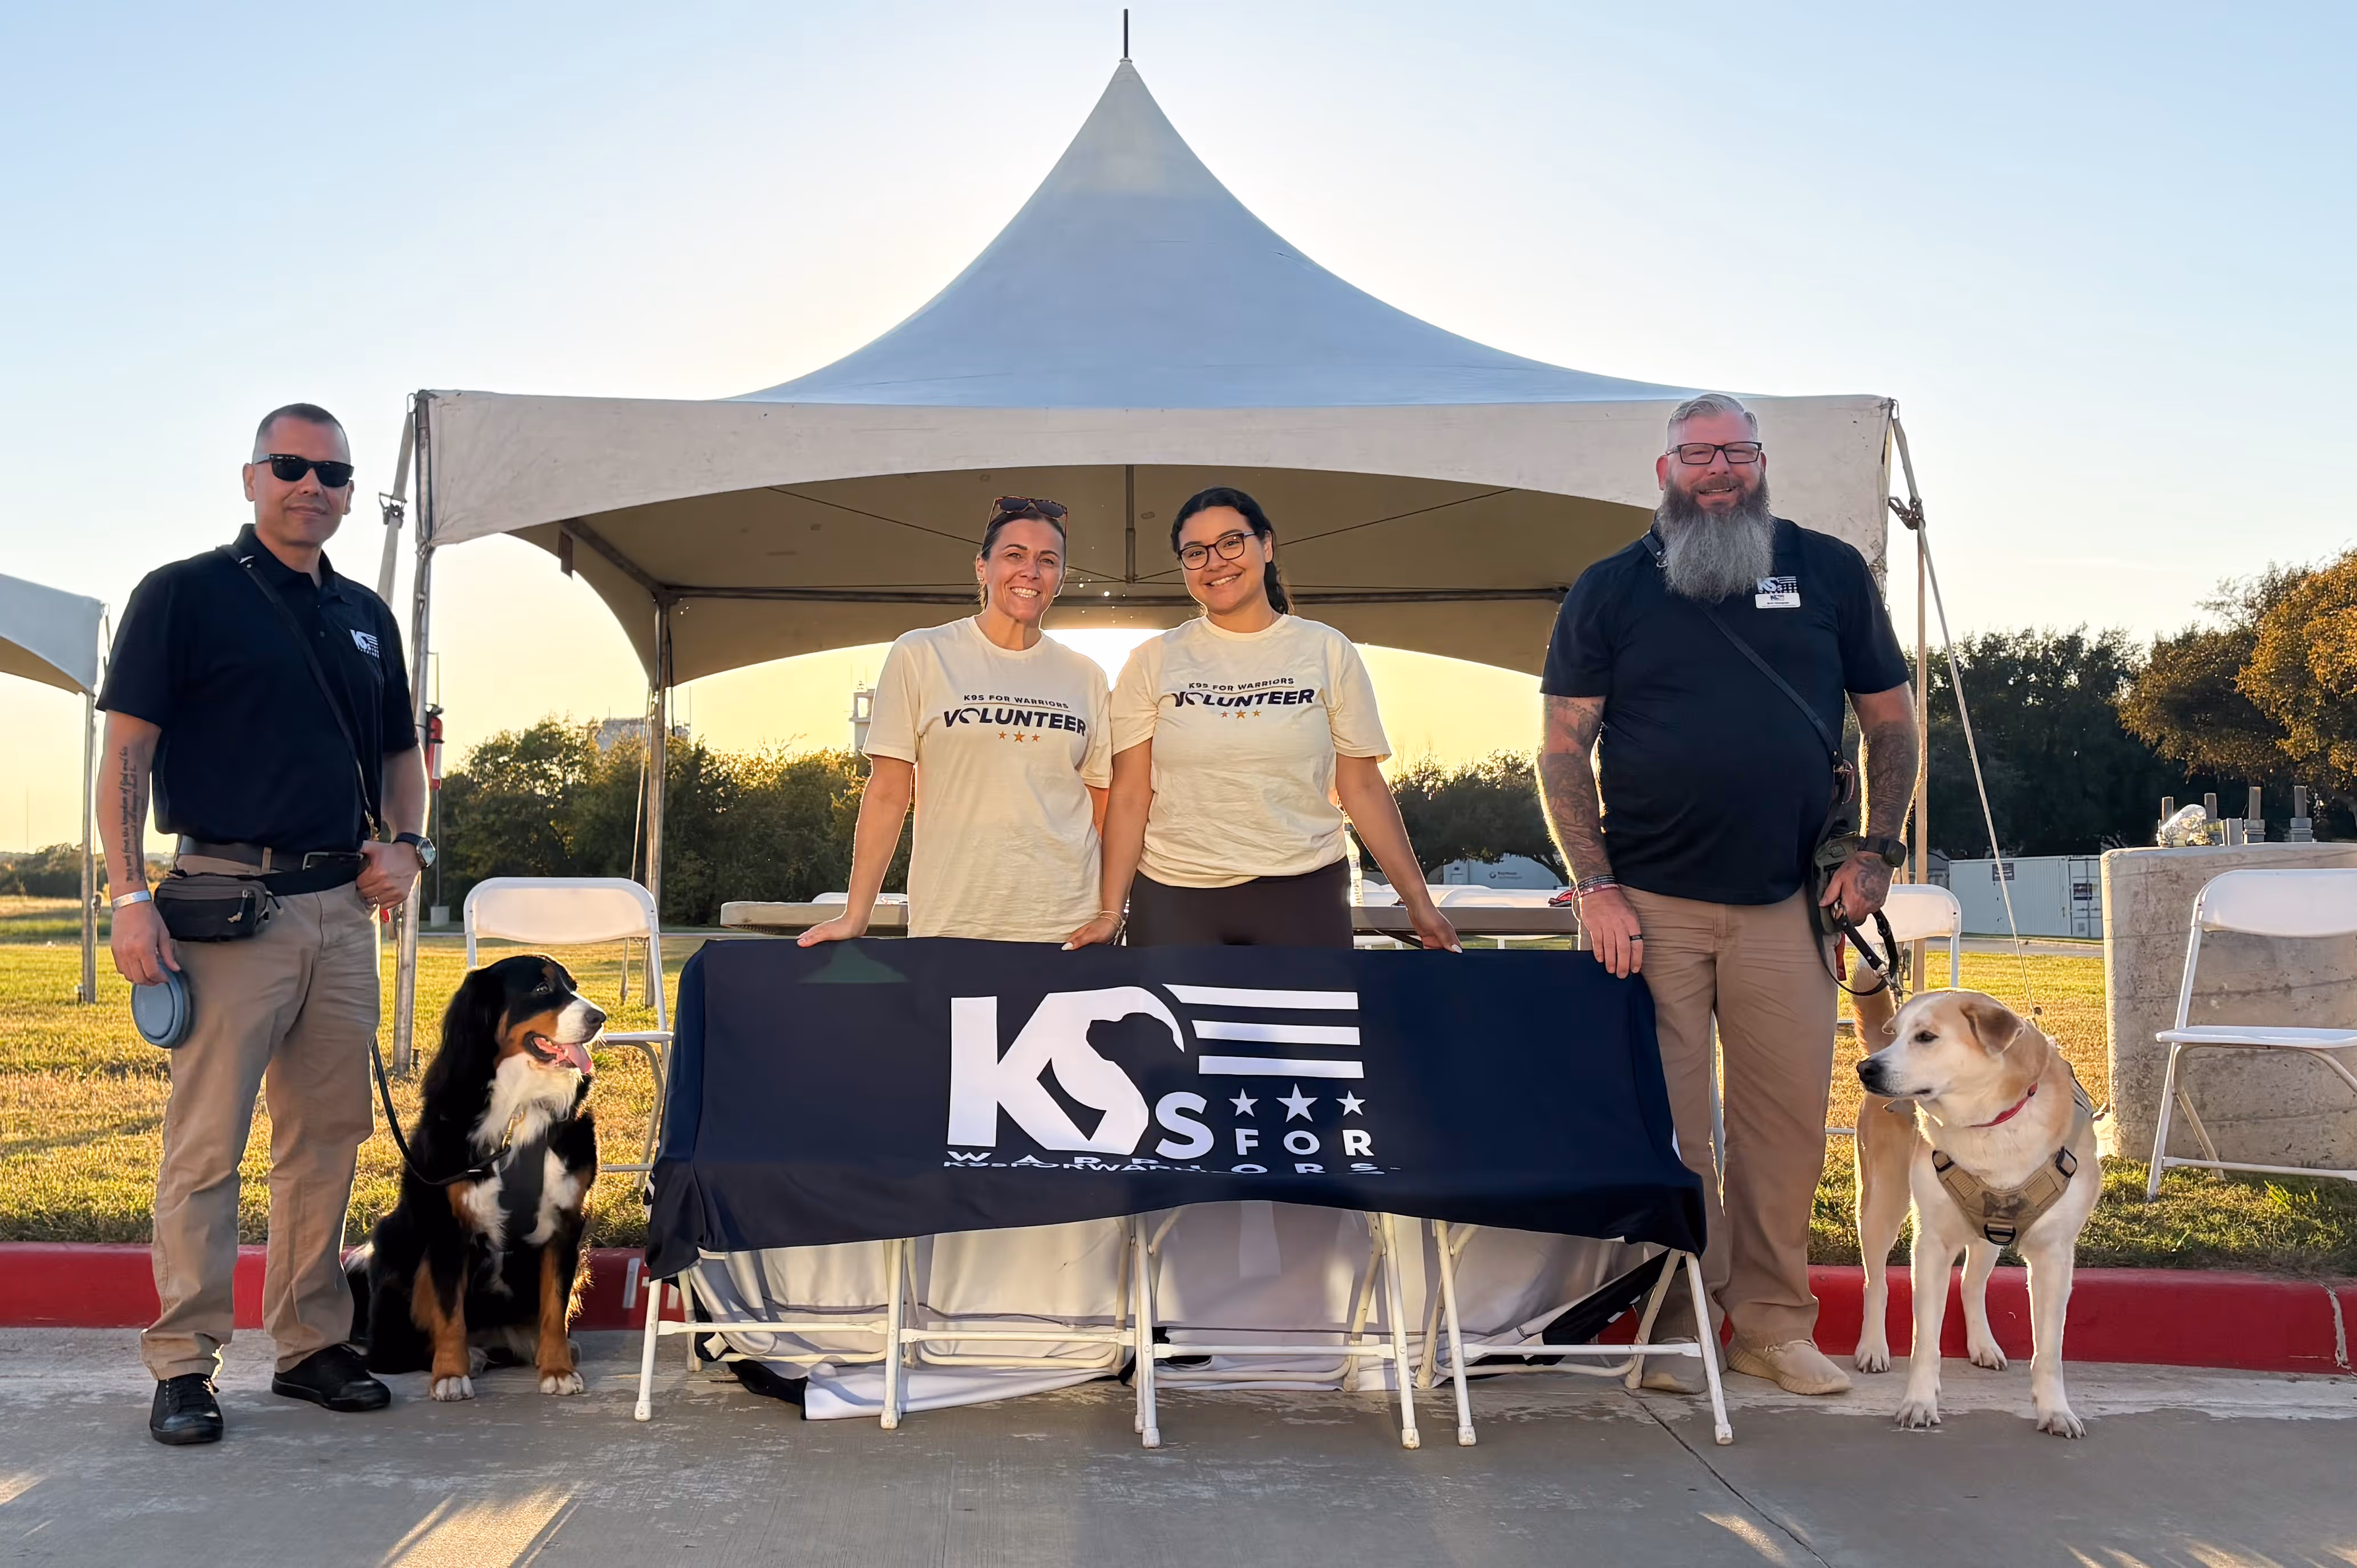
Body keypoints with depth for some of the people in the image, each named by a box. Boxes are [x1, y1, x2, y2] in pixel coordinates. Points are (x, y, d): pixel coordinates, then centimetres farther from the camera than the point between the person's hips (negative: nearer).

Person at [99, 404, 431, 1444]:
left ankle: (311, 1342, 19)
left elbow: (399, 751, 24)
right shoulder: (184, 594, -1)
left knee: (327, 1138, 10)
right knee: (205, 1143, -4)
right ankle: (182, 1363, 6)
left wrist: (406, 844, 5)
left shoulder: (366, 617, 16)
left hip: (342, 906, 6)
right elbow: (127, 754, -6)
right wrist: (130, 897, -14)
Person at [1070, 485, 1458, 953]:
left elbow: (1363, 787, 4)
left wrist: (1418, 901, -1)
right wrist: (1110, 910, -6)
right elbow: (1130, 795, 1)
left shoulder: (1327, 651, 4)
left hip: (1304, 895, 0)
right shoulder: (1153, 663, 4)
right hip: (1173, 898, 0)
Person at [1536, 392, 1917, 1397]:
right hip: (1650, 906, -1)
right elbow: (1563, 750, 3)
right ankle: (1679, 1324, 13)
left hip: (1786, 906, 2)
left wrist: (1878, 852, 4)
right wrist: (1594, 885, -6)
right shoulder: (1610, 590, 5)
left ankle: (1772, 1322, 18)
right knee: (1664, 1127, 0)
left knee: (1789, 1121, 4)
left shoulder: (1830, 573, 10)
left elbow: (1891, 722, 15)